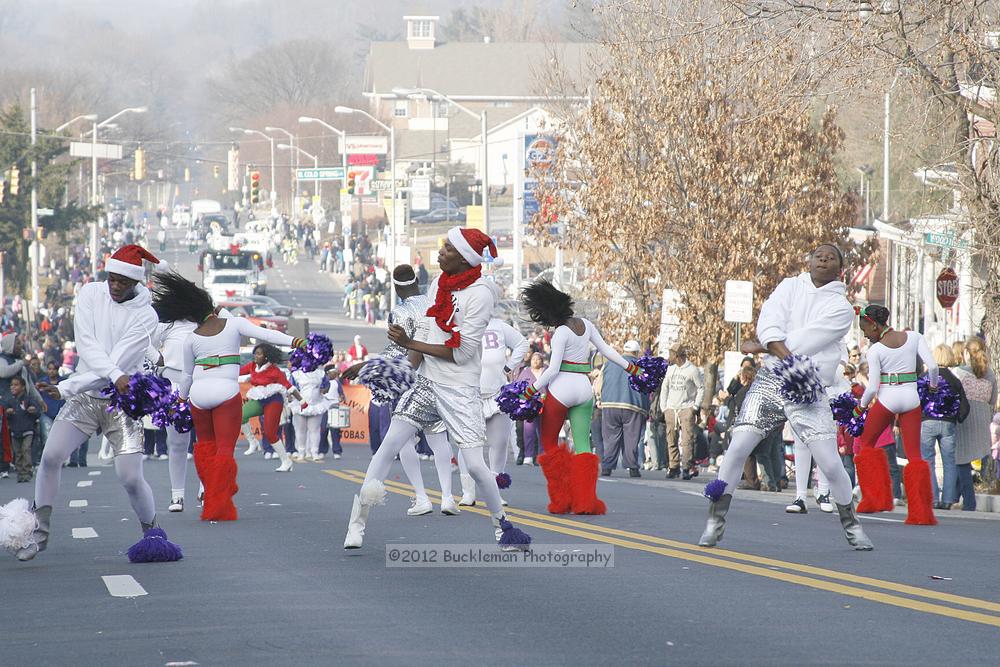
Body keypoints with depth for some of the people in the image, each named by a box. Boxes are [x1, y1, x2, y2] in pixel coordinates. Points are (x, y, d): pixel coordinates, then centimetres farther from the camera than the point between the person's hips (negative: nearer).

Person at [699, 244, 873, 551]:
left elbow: (808, 340, -10)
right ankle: (715, 522, -2)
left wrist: (760, 346, -8)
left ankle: (851, 525, 13)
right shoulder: (790, 286, 11)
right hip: (771, 379, 2)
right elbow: (769, 324, -5)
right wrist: (789, 361, -20)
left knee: (830, 464, -8)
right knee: (737, 449, -10)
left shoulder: (841, 308, 2)